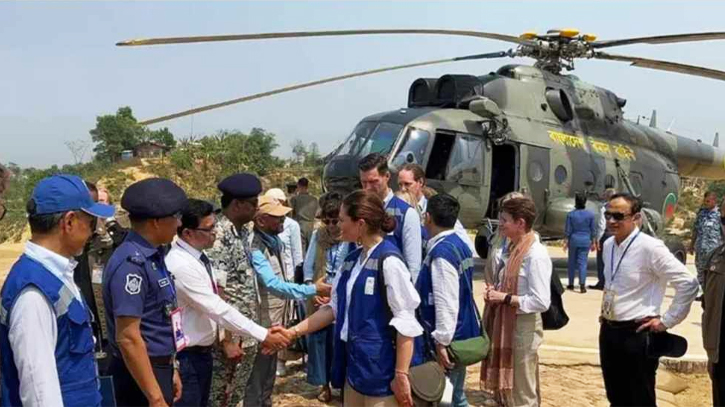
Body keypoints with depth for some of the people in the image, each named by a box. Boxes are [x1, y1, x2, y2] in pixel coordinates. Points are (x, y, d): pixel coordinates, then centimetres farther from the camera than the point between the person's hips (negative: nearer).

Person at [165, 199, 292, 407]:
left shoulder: (198, 257, 2)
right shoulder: (181, 265, -26)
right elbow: (218, 309, -27)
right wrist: (262, 335, -24)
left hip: (202, 351, 9)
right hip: (186, 356, -9)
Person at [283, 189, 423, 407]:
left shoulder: (388, 261, -18)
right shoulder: (352, 259, 7)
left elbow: (405, 322, -18)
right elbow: (335, 308, 13)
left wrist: (401, 375, -17)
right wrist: (293, 331, 8)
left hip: (380, 367, -8)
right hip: (353, 363, 8)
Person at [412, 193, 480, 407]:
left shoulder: (441, 252, -21)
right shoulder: (460, 245, 8)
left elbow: (446, 302, -26)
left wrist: (441, 341, -22)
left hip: (449, 338, -9)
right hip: (461, 334, 9)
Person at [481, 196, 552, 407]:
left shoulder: (536, 255, -21)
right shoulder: (509, 248, 5)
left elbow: (541, 302, -24)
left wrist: (505, 298, -21)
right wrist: (493, 291, -3)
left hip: (522, 326, -8)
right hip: (502, 322, 8)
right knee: (502, 384, 23)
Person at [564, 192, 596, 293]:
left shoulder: (570, 214, -7)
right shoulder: (590, 215, -3)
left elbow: (568, 230, -3)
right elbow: (593, 230, 3)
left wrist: (566, 241, 6)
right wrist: (593, 242, 12)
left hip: (573, 239, 0)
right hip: (585, 240, 0)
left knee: (572, 262, 12)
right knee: (582, 262, 1)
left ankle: (571, 284, 20)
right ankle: (582, 284, -12)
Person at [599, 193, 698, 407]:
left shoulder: (650, 247, -17)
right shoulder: (608, 245, 5)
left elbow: (688, 284, -18)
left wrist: (667, 321, -13)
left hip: (636, 334, -7)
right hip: (608, 331, 7)